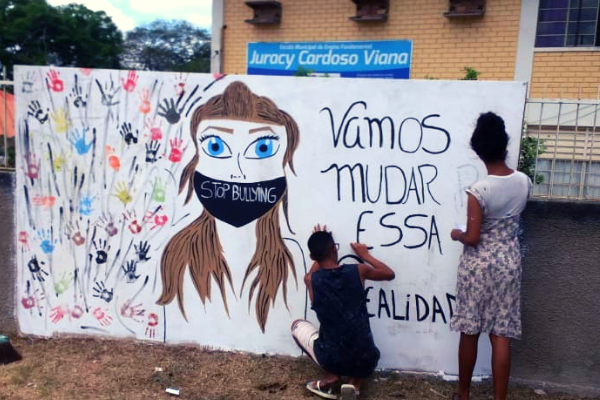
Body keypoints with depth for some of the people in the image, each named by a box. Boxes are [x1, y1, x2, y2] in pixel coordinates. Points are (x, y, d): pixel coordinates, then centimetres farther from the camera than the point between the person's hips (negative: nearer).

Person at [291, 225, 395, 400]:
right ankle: (355, 382, 8)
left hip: (331, 359, -1)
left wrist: (319, 250, 31)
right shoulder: (358, 270, -4)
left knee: (297, 325, 25)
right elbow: (390, 274, 17)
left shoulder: (310, 280, -5)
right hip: (365, 362, 2)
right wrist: (365, 255, 26)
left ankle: (331, 377, 12)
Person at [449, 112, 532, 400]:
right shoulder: (523, 182, -4)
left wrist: (457, 235, 3)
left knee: (469, 333, 11)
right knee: (501, 335, 10)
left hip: (478, 265, -4)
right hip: (509, 263, 4)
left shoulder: (478, 190, -20)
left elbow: (472, 239, -19)